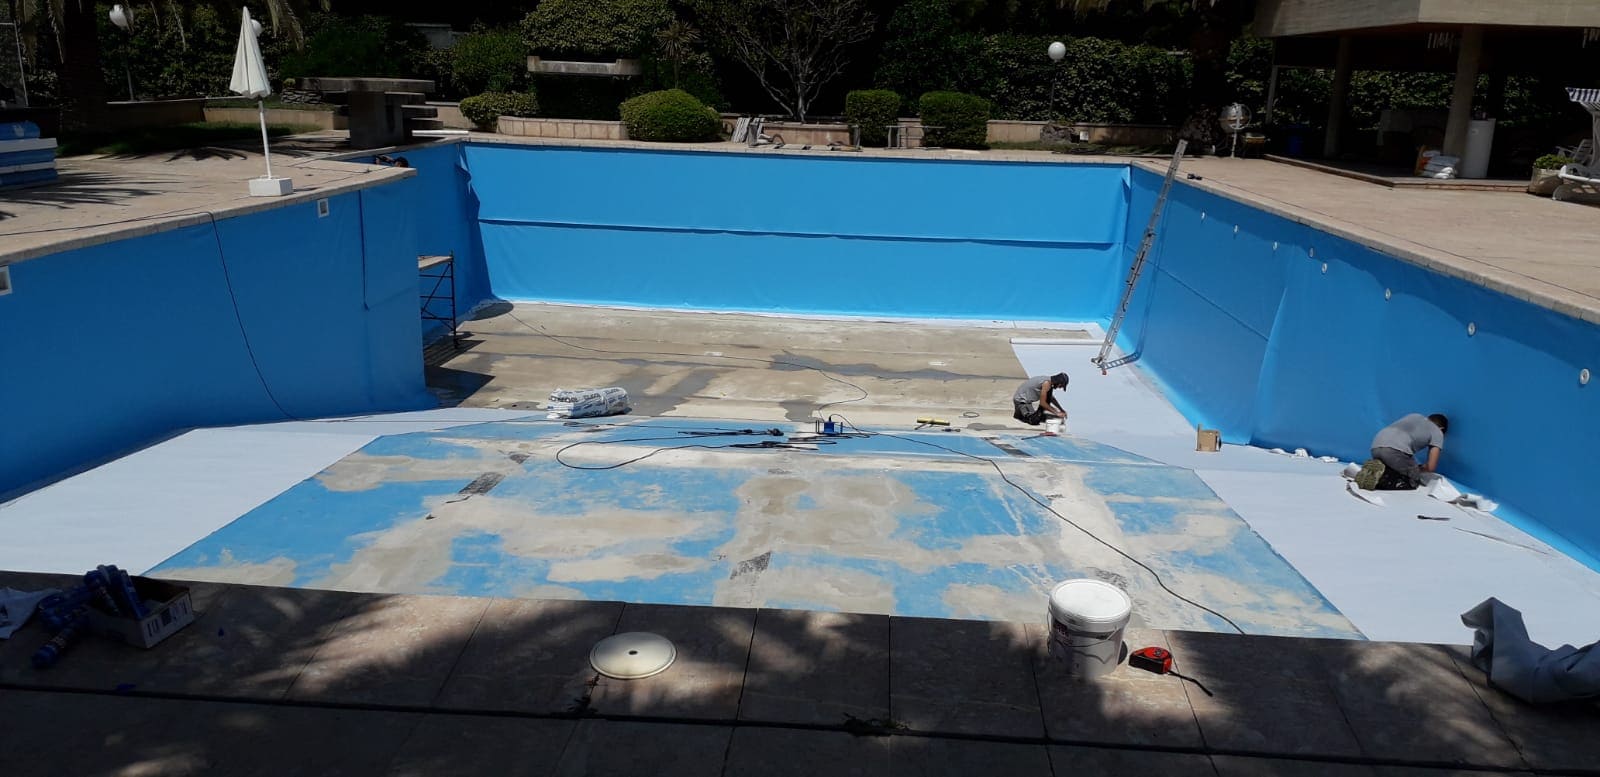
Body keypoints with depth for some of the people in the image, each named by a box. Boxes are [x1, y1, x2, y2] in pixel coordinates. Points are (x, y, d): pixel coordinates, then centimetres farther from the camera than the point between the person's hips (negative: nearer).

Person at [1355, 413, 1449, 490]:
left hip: (1376, 447, 6)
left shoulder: (1415, 416, 35)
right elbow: (1431, 467, 13)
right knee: (1414, 481, 14)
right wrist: (1418, 469, 34)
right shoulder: (1438, 433, 19)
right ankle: (1381, 477, -12)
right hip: (1396, 450, -6)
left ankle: (1375, 469, -2)